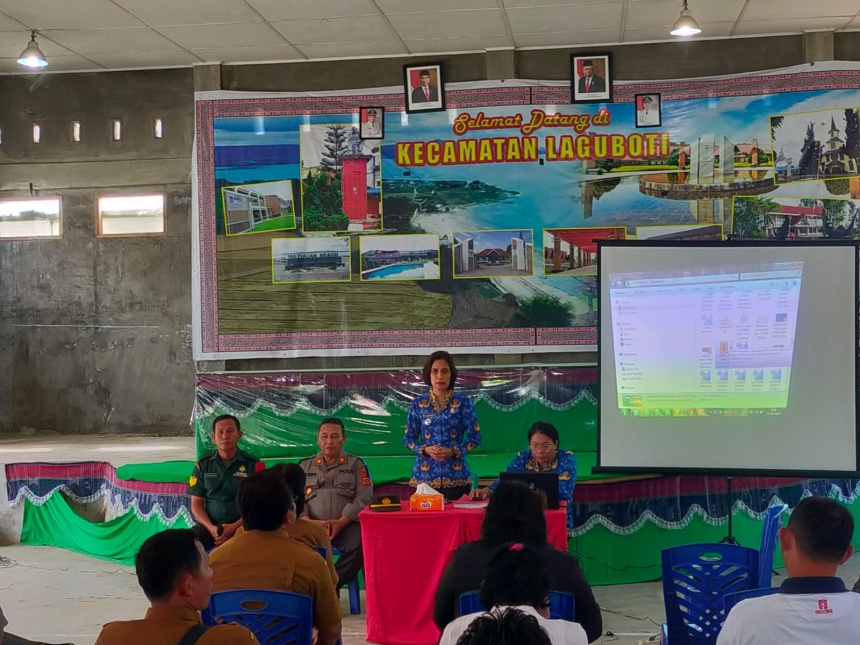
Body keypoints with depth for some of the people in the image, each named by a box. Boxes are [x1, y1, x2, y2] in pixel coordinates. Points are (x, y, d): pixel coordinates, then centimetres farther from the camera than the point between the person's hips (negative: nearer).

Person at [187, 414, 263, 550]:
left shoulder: (252, 464, 2)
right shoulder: (203, 464, 9)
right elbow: (196, 504, 8)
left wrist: (235, 527, -15)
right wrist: (210, 527, -11)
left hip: (241, 526, -2)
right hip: (209, 525, 3)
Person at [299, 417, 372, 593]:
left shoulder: (356, 465, 15)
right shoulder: (305, 466, 22)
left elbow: (363, 499, 2)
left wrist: (341, 522, -13)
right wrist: (307, 521, -9)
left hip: (346, 524, -1)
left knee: (359, 545, -34)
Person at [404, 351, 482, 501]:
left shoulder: (463, 402, 1)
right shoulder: (418, 403, 5)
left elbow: (475, 437, 0)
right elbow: (408, 438, 8)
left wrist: (452, 451, -14)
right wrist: (425, 449, -11)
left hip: (456, 476, -1)